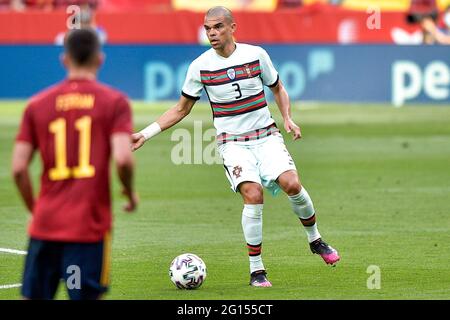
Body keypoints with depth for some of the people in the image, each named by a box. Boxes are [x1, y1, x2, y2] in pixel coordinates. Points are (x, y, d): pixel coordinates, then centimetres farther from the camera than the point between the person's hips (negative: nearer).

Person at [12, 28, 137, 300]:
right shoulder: (114, 101, -2)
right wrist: (131, 193, 5)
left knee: (33, 297, 9)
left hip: (45, 225, 3)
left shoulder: (38, 104, 7)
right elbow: (123, 158, -14)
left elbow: (19, 168, 3)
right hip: (90, 226, -3)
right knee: (88, 297, 1)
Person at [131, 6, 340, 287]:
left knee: (291, 183, -22)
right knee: (253, 195, -24)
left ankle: (315, 239, 6)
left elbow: (278, 88, 15)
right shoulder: (200, 67, -2)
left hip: (267, 135, 1)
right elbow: (182, 109, 9)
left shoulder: (256, 54, -1)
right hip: (233, 142, -1)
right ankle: (256, 269, -11)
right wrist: (145, 134, 2)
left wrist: (288, 119, -1)